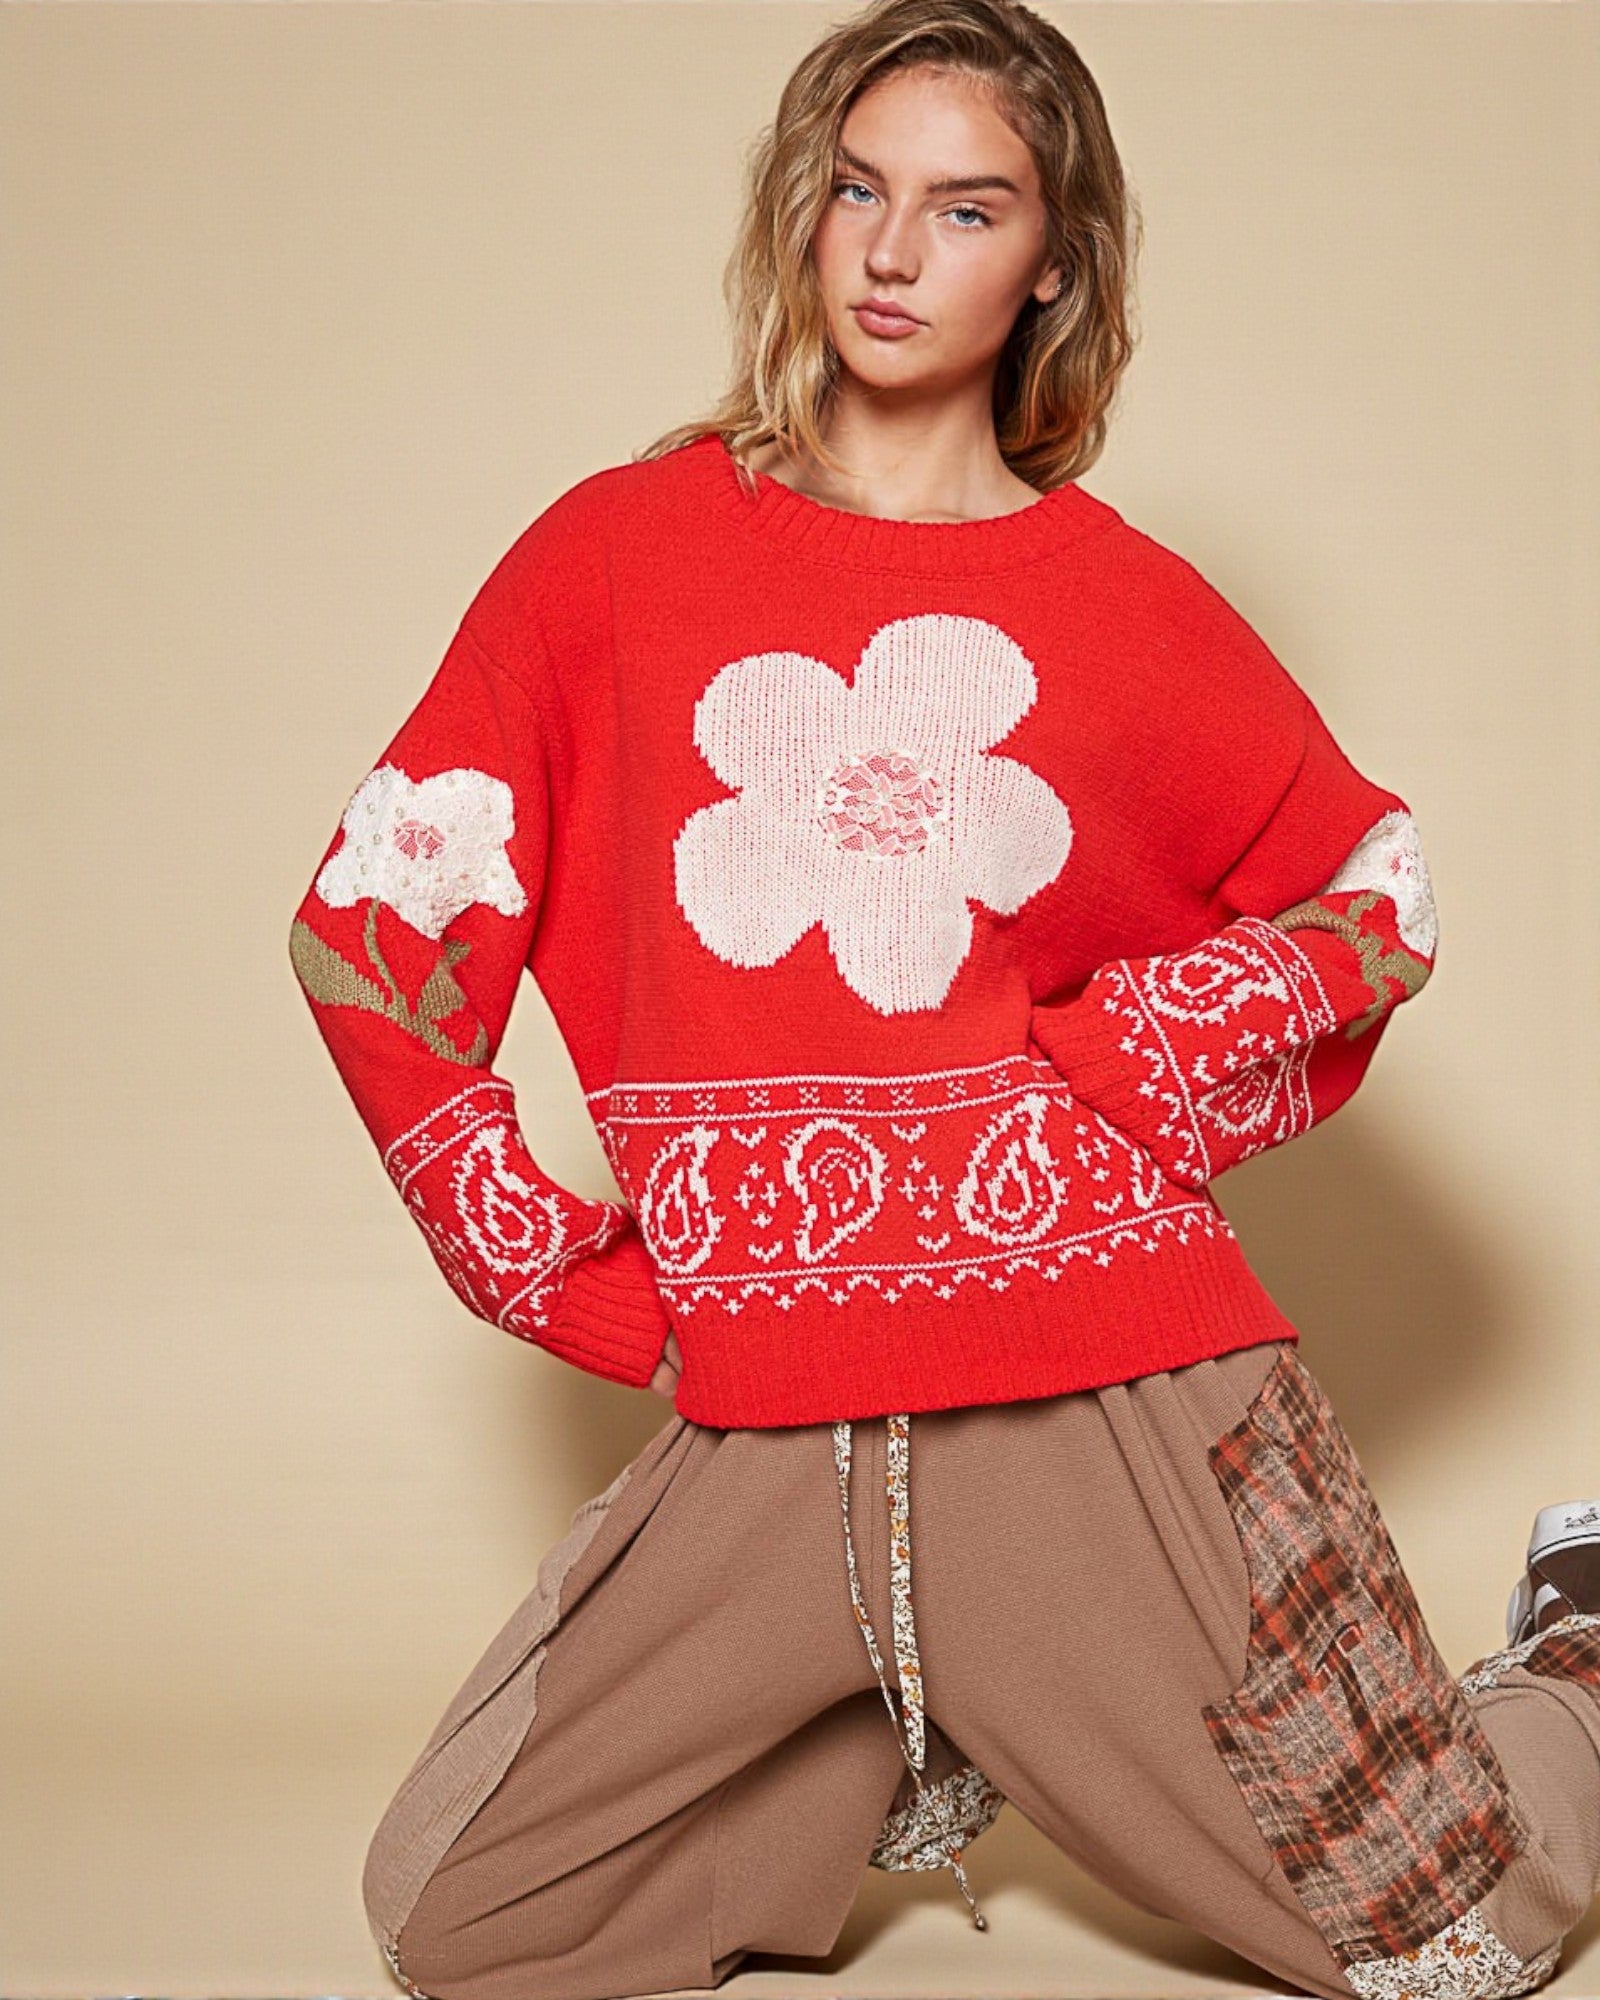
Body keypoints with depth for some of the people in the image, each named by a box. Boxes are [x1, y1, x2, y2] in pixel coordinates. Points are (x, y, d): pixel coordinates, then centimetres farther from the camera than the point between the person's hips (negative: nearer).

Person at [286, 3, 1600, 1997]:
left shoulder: (1125, 605, 5)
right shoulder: (619, 550, 6)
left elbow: (1380, 897, 17)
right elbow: (377, 916, 7)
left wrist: (1145, 1065, -1)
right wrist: (548, 1262, 1)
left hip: (1106, 1383, -1)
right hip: (758, 1429, 2)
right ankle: (909, 1748, 25)